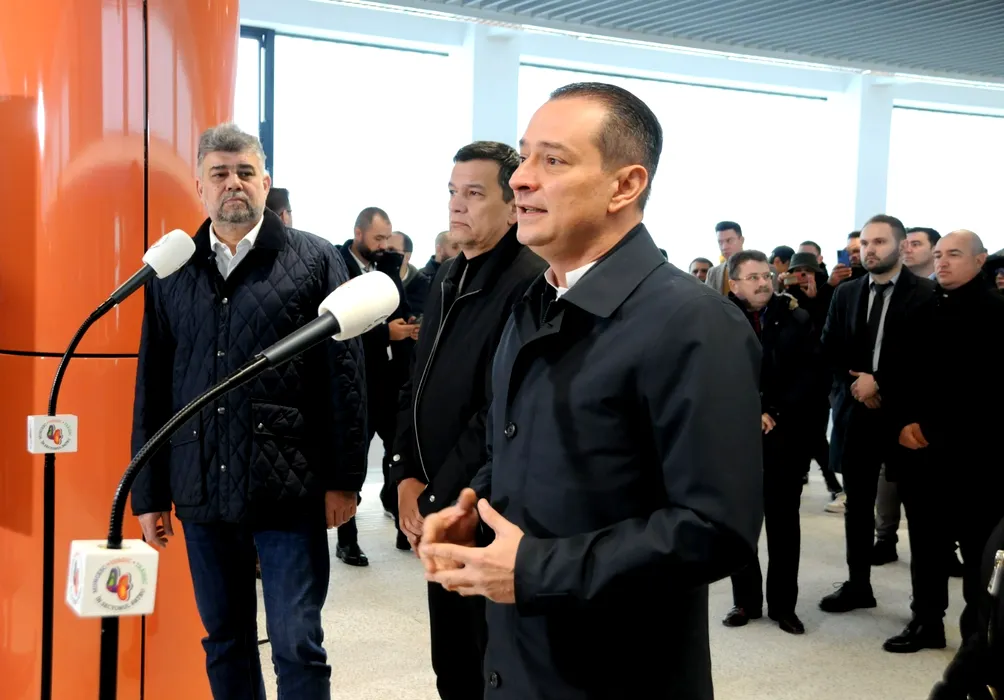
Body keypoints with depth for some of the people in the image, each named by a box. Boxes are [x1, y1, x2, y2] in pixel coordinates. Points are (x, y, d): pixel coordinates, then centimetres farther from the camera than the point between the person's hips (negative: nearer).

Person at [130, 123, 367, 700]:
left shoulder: (315, 260, -1)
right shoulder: (172, 273, 9)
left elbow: (344, 375, -3)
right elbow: (152, 388, 11)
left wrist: (344, 478, -6)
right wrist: (149, 493, 10)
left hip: (288, 486, -3)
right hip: (202, 489, 4)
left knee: (298, 647, 2)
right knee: (224, 642, 15)